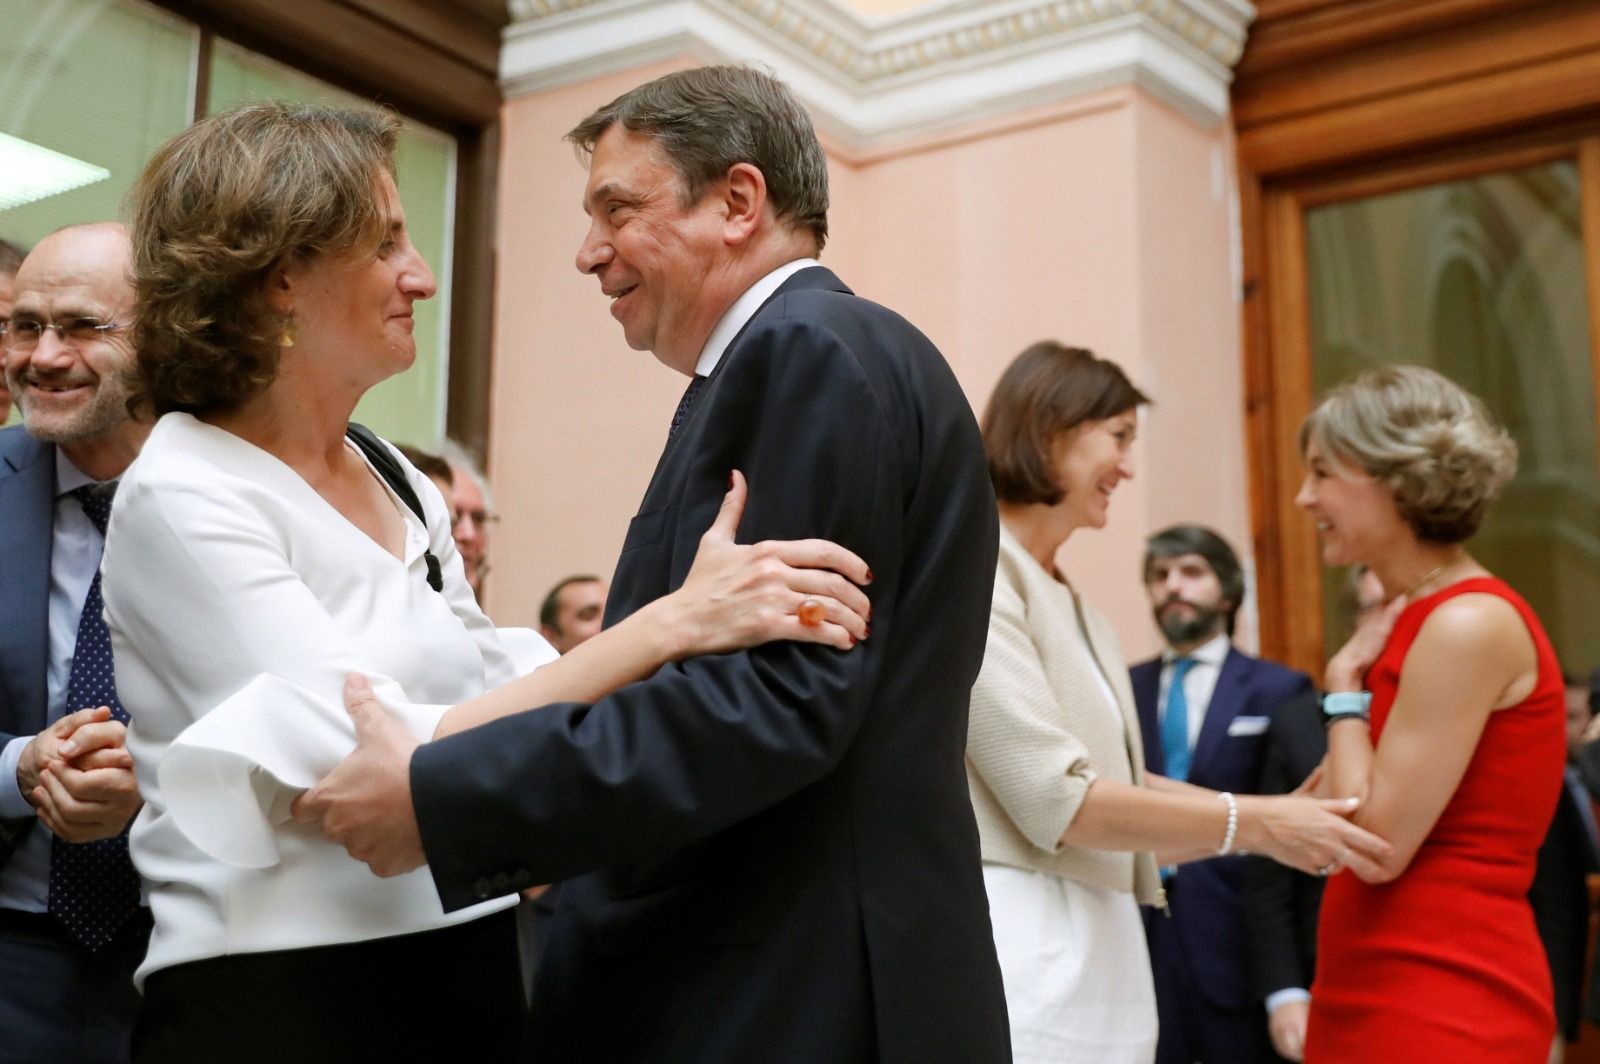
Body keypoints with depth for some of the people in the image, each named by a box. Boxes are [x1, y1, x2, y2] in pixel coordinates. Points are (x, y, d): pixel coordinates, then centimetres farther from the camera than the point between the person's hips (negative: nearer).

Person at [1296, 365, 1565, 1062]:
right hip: (1376, 996, 9)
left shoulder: (1470, 623, -16)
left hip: (1446, 1006, -9)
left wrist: (1343, 686, -8)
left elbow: (1378, 845, -18)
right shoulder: (1406, 626, 11)